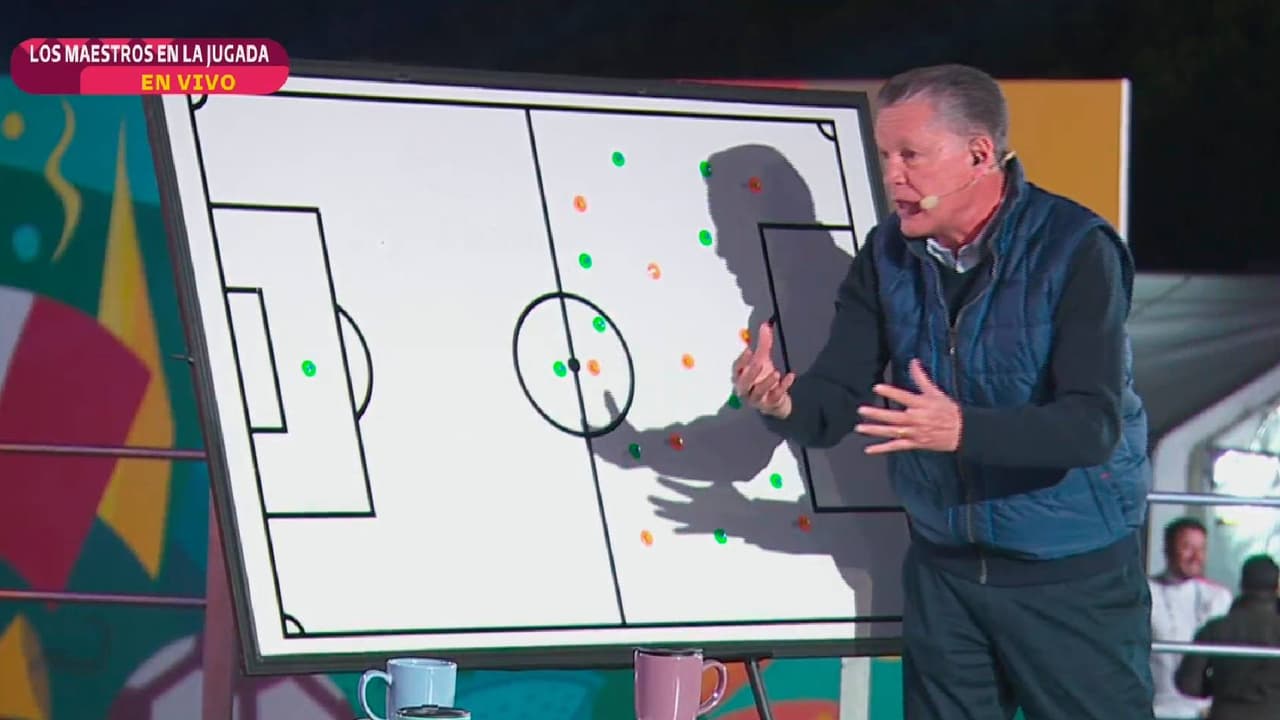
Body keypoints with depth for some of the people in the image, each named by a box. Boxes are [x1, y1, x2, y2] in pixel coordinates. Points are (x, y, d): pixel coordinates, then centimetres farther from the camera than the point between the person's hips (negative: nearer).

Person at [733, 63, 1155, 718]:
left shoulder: (1075, 251, -17)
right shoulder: (888, 257, 0)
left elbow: (1092, 426, -27)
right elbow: (832, 406, -2)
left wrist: (961, 430, -42)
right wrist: (781, 405, -26)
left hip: (1072, 573, -5)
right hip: (943, 566, 5)